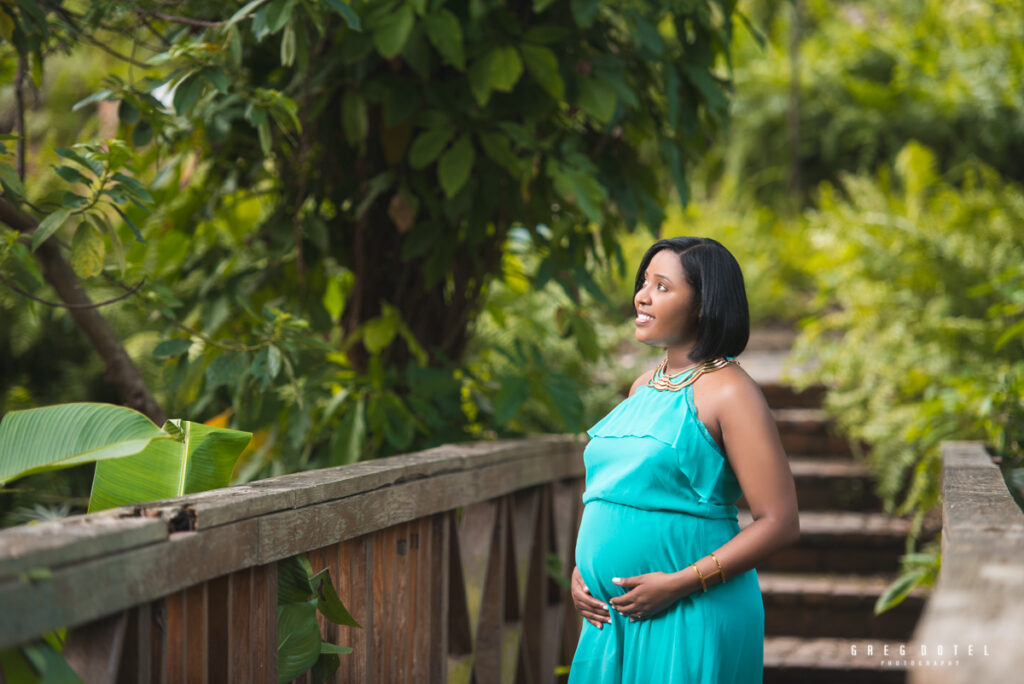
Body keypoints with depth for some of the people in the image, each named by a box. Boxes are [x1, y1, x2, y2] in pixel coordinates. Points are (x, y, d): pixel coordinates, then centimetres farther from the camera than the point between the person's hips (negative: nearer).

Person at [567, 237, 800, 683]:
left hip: (691, 622, -7)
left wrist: (678, 584, -18)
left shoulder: (728, 392, -11)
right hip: (614, 618, 7)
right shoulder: (644, 387, 13)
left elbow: (780, 523, -16)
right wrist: (580, 569, 5)